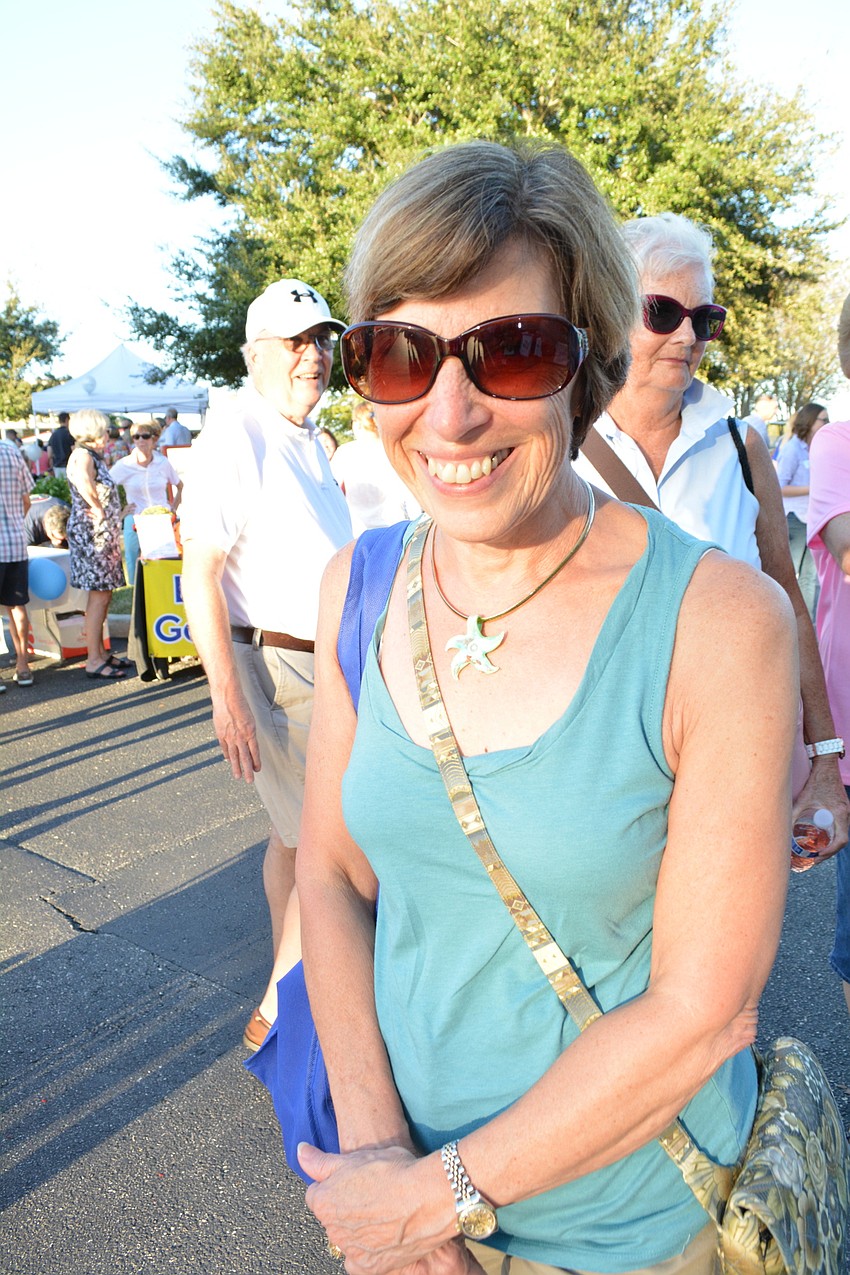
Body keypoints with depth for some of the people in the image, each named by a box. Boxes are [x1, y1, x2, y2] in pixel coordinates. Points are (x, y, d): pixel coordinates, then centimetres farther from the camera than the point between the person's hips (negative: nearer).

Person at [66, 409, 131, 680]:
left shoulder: (95, 456, 17)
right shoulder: (82, 455, -13)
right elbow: (82, 481, -35)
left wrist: (116, 513, 7)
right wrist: (98, 509, -23)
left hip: (104, 533, 10)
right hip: (90, 533, -10)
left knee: (104, 595, 13)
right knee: (98, 596, -7)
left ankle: (100, 652, 21)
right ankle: (94, 661, -3)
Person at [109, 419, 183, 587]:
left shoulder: (163, 463, 2)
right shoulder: (123, 465, -4)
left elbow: (180, 486, 16)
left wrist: (174, 508, 8)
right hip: (135, 522, -1)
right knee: (136, 570, 4)